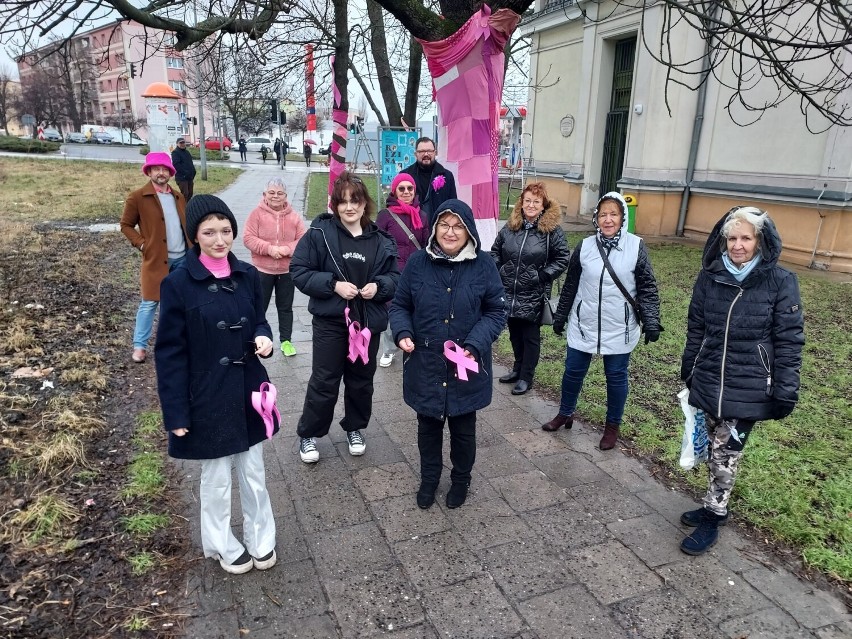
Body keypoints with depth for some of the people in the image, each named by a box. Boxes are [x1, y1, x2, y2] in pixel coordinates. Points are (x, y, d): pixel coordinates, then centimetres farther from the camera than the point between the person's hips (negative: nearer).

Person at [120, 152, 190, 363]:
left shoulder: (178, 197, 12)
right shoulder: (138, 197, -5)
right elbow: (126, 225, 0)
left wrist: (192, 247, 5)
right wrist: (142, 244, -11)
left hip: (182, 258, 5)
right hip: (156, 259, -5)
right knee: (149, 303, 0)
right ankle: (139, 346, 11)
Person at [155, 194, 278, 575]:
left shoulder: (247, 276, -1)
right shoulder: (179, 283, -14)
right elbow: (170, 353, -11)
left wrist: (264, 338, -11)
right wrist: (177, 412, -12)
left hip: (247, 391, 4)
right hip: (207, 397, -4)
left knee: (254, 472, 17)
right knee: (216, 477, 14)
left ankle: (260, 539, 39)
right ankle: (222, 545, 38)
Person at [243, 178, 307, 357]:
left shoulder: (294, 216, -1)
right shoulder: (257, 214, -6)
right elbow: (248, 238, -11)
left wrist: (288, 249, -20)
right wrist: (269, 248, -23)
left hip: (287, 271, 2)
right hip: (262, 270, -2)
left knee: (285, 307, 13)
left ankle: (286, 340, 25)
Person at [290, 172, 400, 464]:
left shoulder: (380, 241, 2)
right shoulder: (319, 232, -7)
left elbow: (395, 277, 9)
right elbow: (299, 270, -8)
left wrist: (379, 286, -12)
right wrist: (333, 284, -20)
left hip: (368, 321, 3)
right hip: (330, 320, -3)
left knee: (362, 380, 16)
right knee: (324, 382, 4)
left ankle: (355, 428, 38)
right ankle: (308, 435, 24)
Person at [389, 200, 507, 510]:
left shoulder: (484, 265, -6)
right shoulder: (418, 262, -4)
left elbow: (496, 311, -4)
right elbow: (400, 305, 4)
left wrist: (475, 345, -18)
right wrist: (402, 332, -16)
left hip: (467, 366, -1)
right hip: (425, 364, 1)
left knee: (463, 428, 15)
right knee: (428, 426, 18)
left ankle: (461, 480, 40)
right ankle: (428, 479, 41)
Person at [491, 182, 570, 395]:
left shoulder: (552, 230, -8)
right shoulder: (510, 226, 4)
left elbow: (563, 259, -6)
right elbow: (495, 251, 15)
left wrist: (542, 276, -13)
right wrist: (499, 271, 2)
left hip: (533, 296, -4)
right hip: (509, 293, 5)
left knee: (530, 336, 7)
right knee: (514, 333, 18)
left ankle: (526, 377, 20)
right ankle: (518, 369, 36)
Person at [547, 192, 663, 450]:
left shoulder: (636, 246, -7)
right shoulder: (585, 247, -1)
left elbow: (647, 288, -4)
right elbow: (570, 286, 7)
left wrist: (651, 322, -11)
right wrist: (560, 318, 11)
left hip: (619, 329, -2)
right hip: (583, 326, 2)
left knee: (616, 377, 11)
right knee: (573, 372, 13)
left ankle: (613, 425, 29)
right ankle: (565, 414, 35)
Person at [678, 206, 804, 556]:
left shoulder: (780, 282, -9)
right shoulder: (710, 277, -1)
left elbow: (789, 340, -7)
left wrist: (785, 392, -8)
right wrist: (688, 372, 14)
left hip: (748, 391, -3)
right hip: (707, 383, 3)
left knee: (725, 454, 2)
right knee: (715, 451, 15)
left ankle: (712, 518, 19)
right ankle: (714, 506, 33)